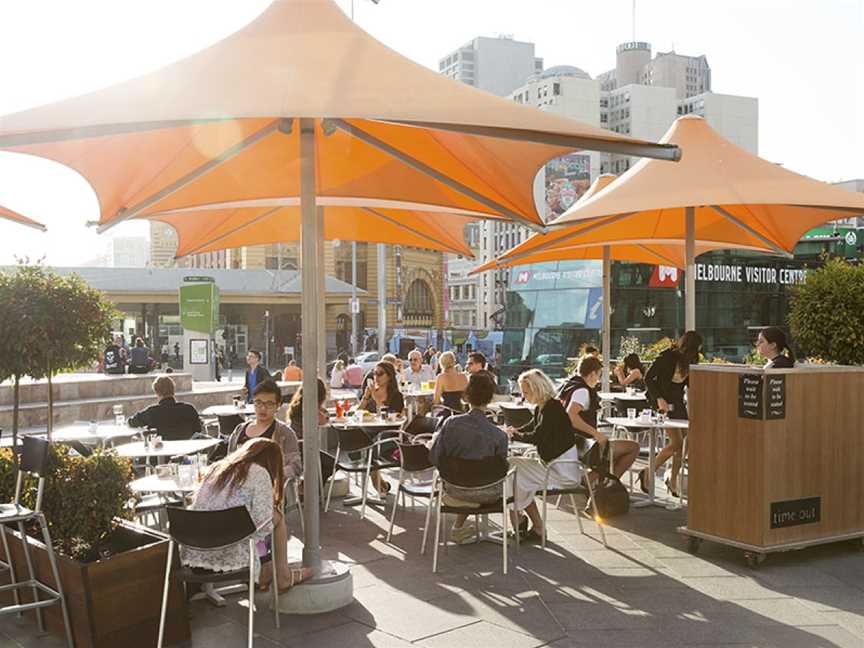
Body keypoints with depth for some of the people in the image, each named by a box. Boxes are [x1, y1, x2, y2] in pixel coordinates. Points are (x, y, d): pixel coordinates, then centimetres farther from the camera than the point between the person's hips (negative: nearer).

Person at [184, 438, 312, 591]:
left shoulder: (216, 467, 12)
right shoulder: (259, 474, -6)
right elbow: (263, 525, -13)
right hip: (230, 559, -6)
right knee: (277, 516, 13)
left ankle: (261, 574, 32)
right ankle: (283, 577, 23)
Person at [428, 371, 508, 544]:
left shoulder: (451, 423, -18)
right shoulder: (499, 435, -22)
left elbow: (435, 459, -11)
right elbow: (502, 471, -10)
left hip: (455, 489, 3)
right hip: (486, 494, -3)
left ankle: (459, 527, 32)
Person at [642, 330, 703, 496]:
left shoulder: (690, 360, 1)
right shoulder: (667, 357, -18)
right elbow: (648, 378, -16)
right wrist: (659, 399, -24)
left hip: (678, 400, 7)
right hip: (663, 400, -7)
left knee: (683, 442, 2)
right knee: (676, 442, -14)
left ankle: (673, 481, 17)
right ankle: (647, 474, 0)